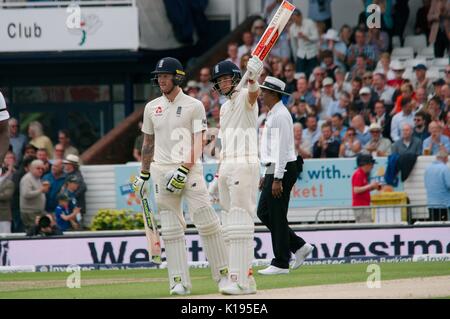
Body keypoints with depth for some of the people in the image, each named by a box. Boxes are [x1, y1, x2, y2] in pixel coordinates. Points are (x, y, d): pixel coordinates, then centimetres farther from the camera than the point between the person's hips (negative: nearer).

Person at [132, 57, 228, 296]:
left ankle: (223, 274, -2)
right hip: (162, 170, 4)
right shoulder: (152, 107, 13)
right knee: (170, 229, 0)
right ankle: (180, 281, 1)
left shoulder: (194, 106, -1)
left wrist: (183, 171, -17)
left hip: (190, 170, -4)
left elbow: (197, 143, -7)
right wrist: (143, 175, 17)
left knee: (206, 221, -10)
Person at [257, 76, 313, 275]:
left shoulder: (280, 115, -14)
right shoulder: (273, 114, 19)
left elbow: (282, 148, -20)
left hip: (283, 170, -10)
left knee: (277, 216, -7)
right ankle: (299, 247, 15)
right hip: (274, 170, 10)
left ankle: (281, 264, -3)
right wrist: (266, 175, 24)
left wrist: (277, 179, -23)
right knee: (264, 212, 11)